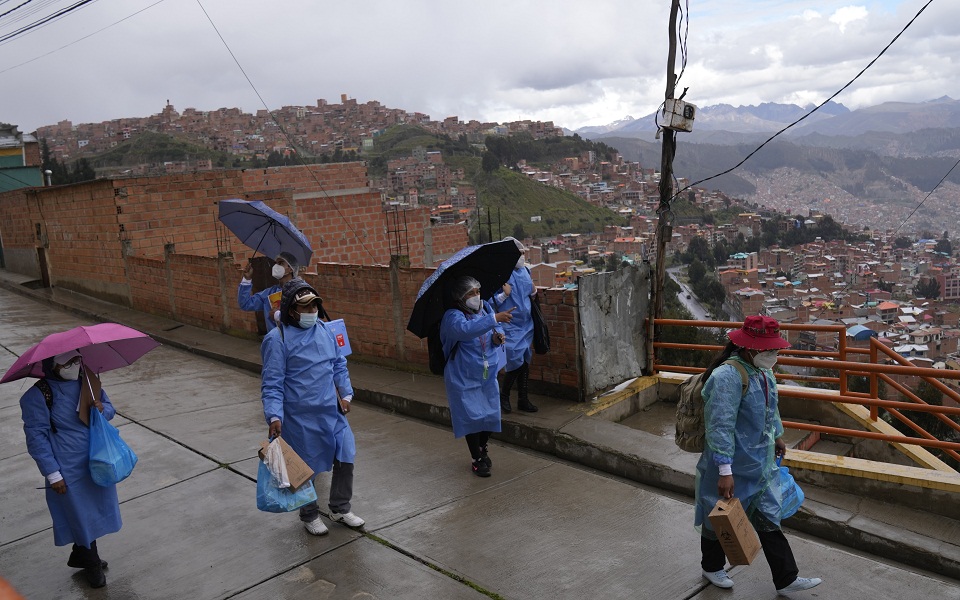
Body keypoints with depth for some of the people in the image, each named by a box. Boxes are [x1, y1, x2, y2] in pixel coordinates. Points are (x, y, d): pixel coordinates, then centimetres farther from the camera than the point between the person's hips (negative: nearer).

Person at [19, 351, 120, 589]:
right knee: (82, 515, 9)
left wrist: (103, 409, -14)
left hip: (97, 461, 6)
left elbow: (110, 407, 12)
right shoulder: (37, 395, -16)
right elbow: (36, 437, -14)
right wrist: (52, 474, -14)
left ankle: (80, 555, 43)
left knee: (95, 509, 19)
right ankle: (92, 564, 31)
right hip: (69, 470, -6)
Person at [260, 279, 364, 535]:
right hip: (300, 418, -5)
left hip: (332, 412, 6)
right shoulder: (277, 340, -14)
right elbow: (271, 384, -14)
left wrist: (346, 394, 8)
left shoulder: (325, 329, 4)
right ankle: (310, 515, 33)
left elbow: (339, 365, 15)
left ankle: (340, 508, 33)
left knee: (345, 459, 12)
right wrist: (274, 416, -22)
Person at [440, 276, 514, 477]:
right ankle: (477, 459, 20)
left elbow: (497, 329, 16)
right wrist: (494, 318, -48)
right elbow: (465, 329, -41)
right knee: (472, 417, 0)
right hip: (463, 378, -6)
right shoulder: (452, 316, -20)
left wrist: (498, 336, -9)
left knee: (491, 414, 12)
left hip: (488, 375, 6)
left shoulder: (485, 308, 1)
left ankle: (482, 448, 39)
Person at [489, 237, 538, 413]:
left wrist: (533, 292, 0)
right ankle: (503, 396, 17)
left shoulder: (525, 271, 6)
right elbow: (491, 302, -15)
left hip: (526, 324, 7)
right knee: (516, 362, -7)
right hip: (509, 325, -7)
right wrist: (505, 294, -28)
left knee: (525, 362, 11)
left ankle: (523, 399, 23)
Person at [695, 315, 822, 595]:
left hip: (761, 464, 8)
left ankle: (786, 579, 24)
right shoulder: (728, 376, -27)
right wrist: (725, 471, -30)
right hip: (733, 468, -8)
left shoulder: (763, 371, 3)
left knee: (769, 519, 13)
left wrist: (777, 437, 32)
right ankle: (712, 567, 37)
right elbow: (720, 427, -30)